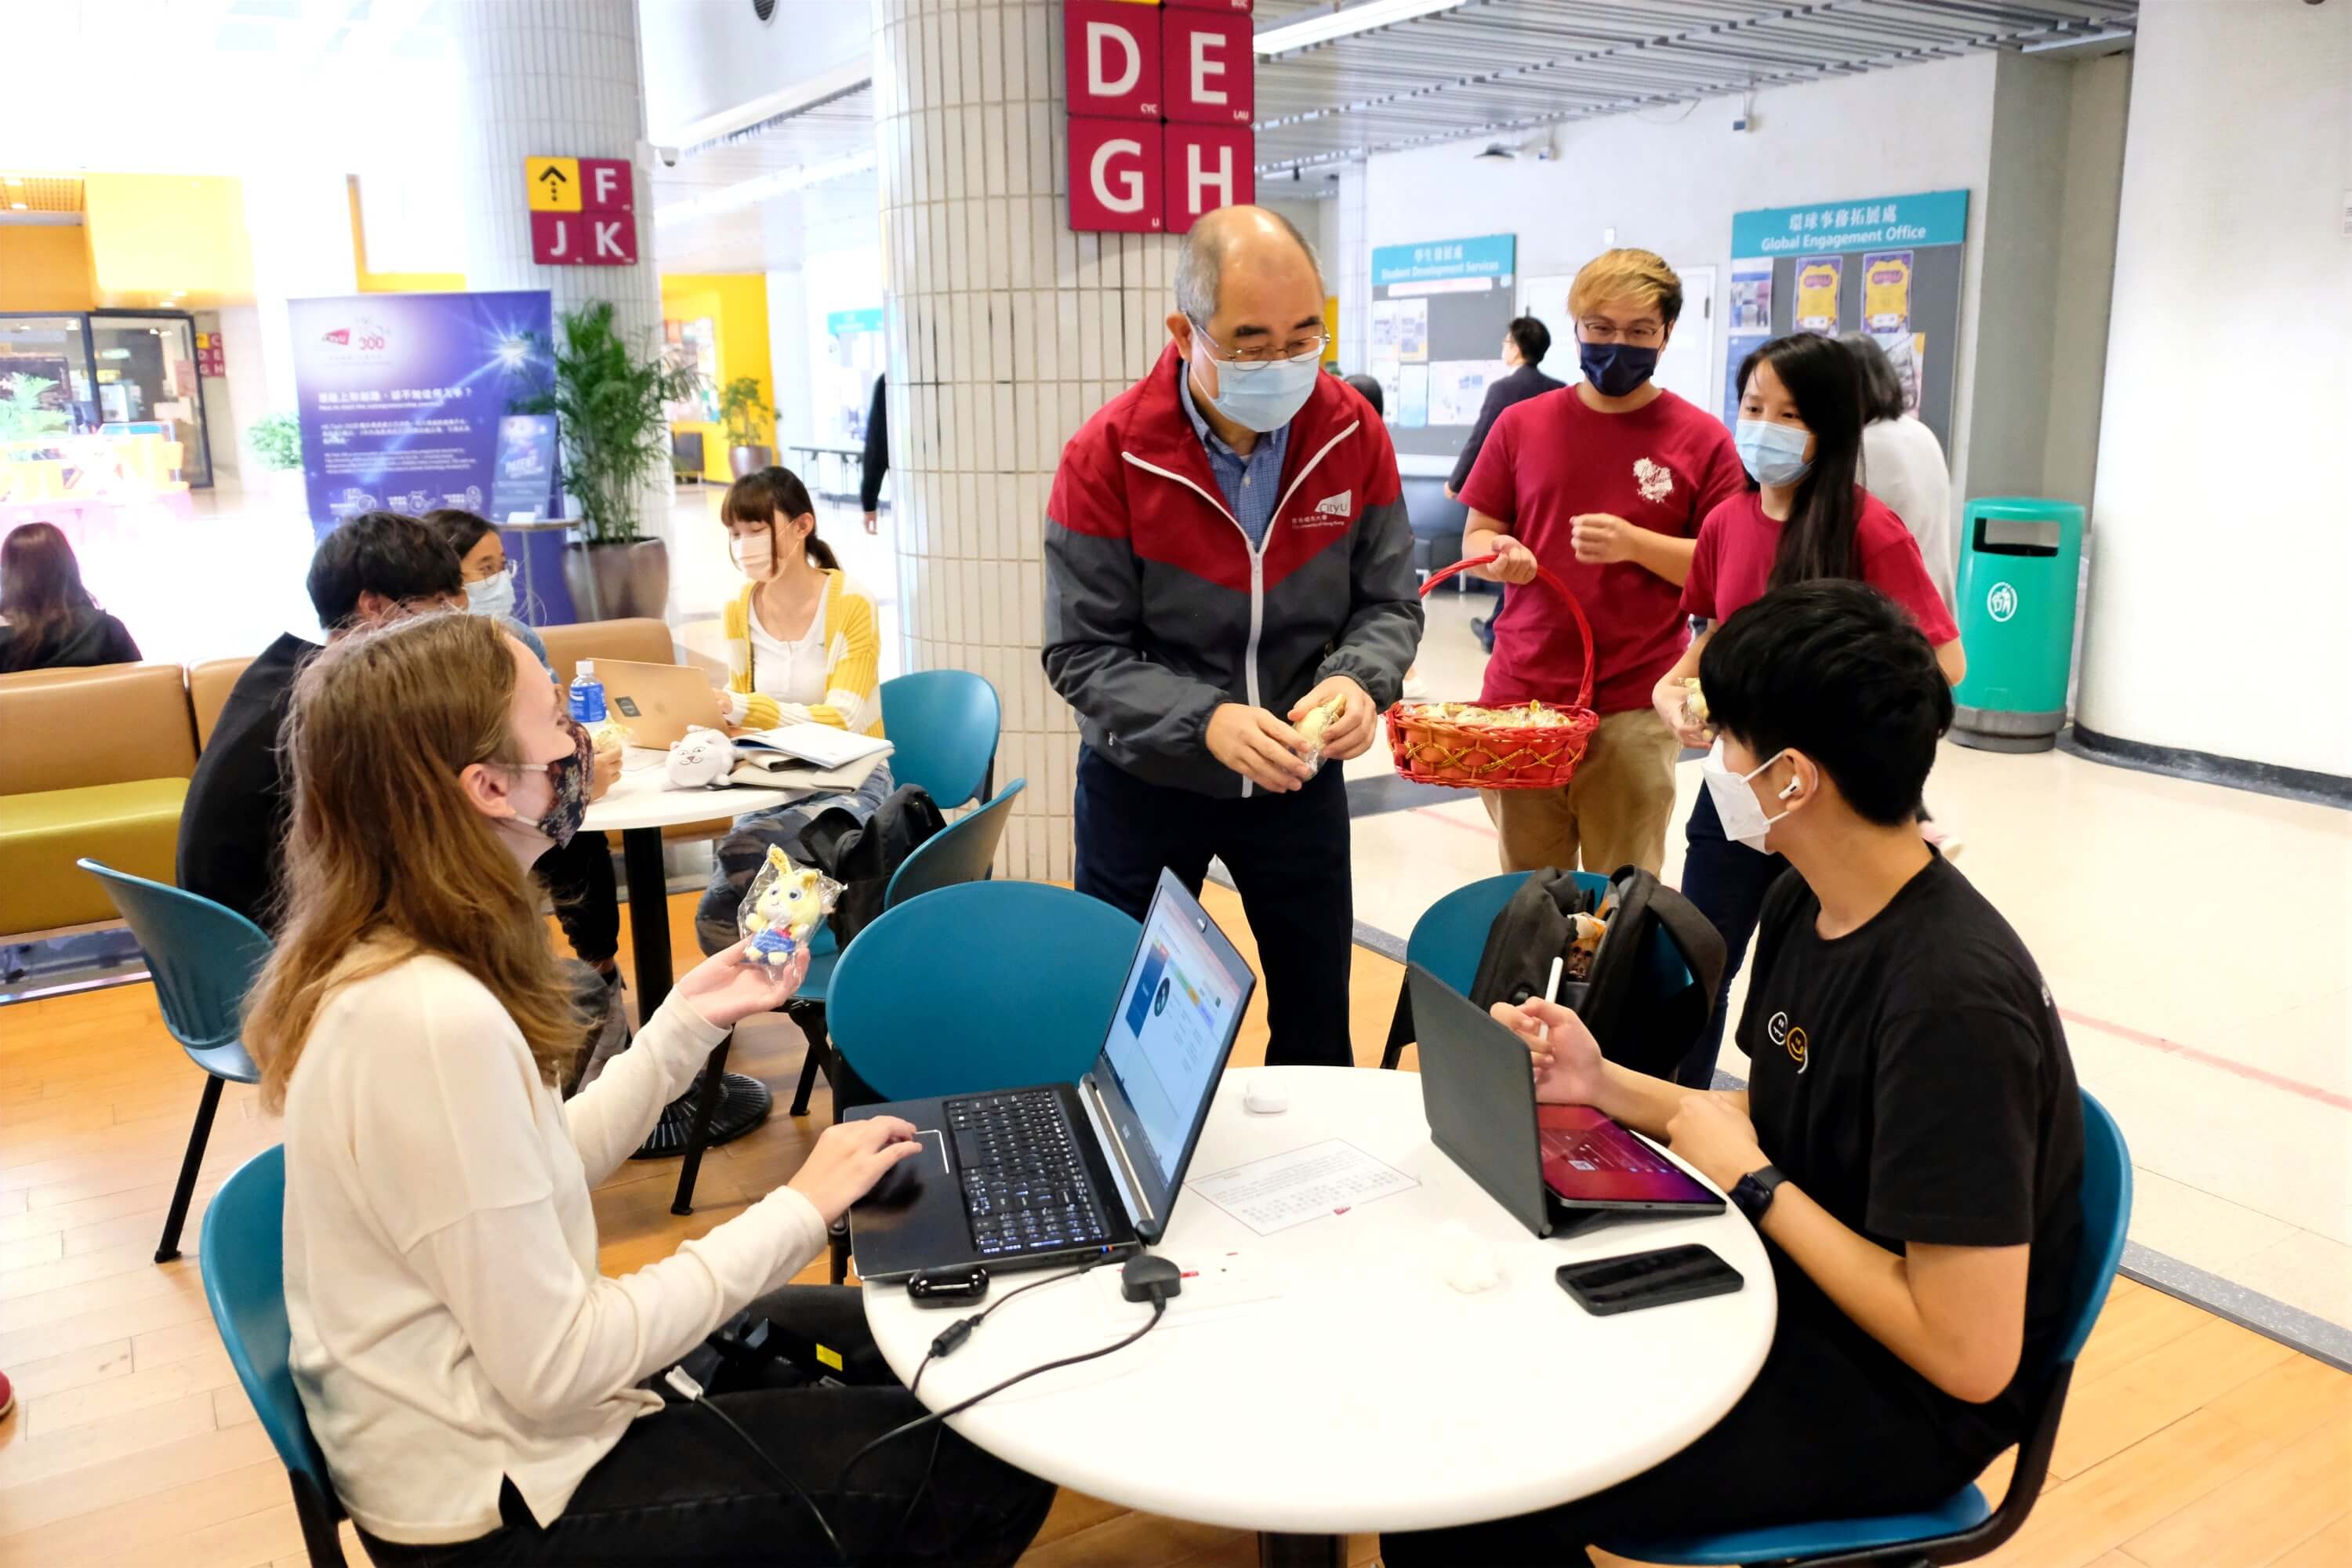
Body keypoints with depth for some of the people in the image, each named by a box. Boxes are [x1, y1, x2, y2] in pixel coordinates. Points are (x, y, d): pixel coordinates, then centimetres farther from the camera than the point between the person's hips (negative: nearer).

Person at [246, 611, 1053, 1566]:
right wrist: (798, 1212, -20)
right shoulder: (436, 1020, -32)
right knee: (990, 1465, -4)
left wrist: (687, 1022, 3)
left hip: (463, 1414, 9)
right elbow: (553, 1373, -27)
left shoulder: (376, 954, -2)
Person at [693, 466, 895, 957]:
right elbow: (739, 716, 13)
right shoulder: (738, 611, 4)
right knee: (717, 924, -18)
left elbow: (843, 721, -20)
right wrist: (703, 711, -11)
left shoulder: (851, 604, -12)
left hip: (849, 783, -5)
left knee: (741, 849, -34)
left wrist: (742, 710, -32)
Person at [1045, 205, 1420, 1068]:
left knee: (1318, 1027, 17)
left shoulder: (1354, 435, -9)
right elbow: (1082, 653, -17)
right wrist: (1204, 722, -33)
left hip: (1299, 779, 3)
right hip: (1143, 781, -2)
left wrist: (1359, 681, -25)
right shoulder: (1108, 455, -18)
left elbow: (1390, 603, -2)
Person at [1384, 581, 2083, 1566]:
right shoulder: (1805, 904, -2)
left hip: (1901, 1402, -8)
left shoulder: (1951, 1003, -29)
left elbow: (1973, 1358, -27)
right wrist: (1607, 1087, -3)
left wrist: (1753, 1183, -20)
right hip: (1798, 1294, 8)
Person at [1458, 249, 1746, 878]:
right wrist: (1501, 553, -12)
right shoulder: (1521, 424, 5)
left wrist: (1635, 544, -19)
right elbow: (1476, 535, 11)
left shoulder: (1702, 439, -2)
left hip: (1634, 707, -2)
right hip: (1519, 694, 2)